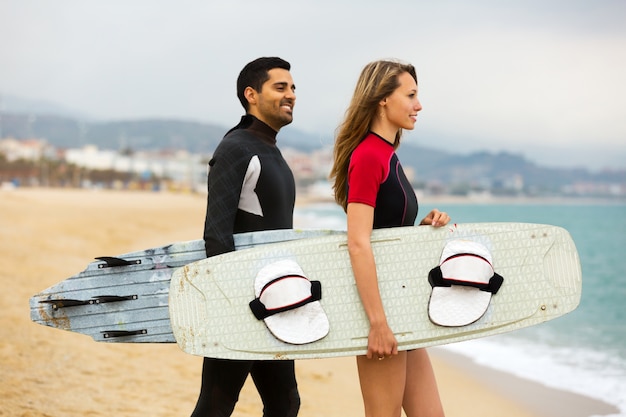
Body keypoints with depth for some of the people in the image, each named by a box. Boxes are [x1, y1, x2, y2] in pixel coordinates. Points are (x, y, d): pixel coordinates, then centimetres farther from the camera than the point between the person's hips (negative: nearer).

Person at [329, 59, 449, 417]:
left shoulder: (388, 156, 13)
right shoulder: (368, 156, -15)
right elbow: (358, 243, -22)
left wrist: (424, 227, 1)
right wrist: (378, 322, -25)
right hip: (379, 303, -9)